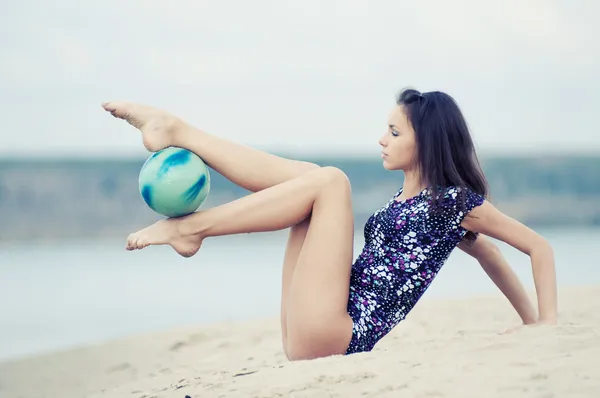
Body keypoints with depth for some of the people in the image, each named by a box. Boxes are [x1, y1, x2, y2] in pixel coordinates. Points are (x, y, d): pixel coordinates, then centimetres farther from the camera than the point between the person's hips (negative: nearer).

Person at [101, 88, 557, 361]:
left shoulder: (458, 203, -2)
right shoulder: (404, 200, 21)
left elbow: (539, 246, -1)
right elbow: (488, 255, 31)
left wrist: (546, 323, -6)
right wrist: (526, 318, 26)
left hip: (342, 334, -8)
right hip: (309, 337, 8)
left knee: (330, 180, -14)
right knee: (307, 177, 7)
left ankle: (191, 227, -11)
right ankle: (177, 133, 1)